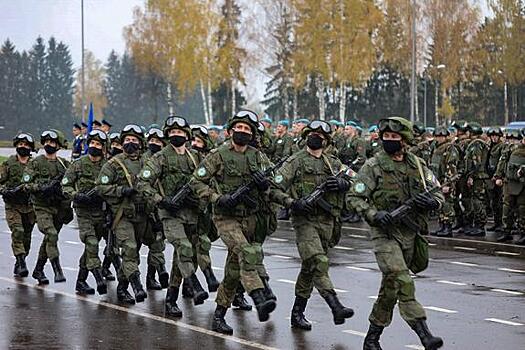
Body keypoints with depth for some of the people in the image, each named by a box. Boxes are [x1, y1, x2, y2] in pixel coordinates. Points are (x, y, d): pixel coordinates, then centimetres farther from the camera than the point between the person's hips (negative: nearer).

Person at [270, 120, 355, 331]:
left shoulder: (333, 163, 15)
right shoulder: (295, 162, 1)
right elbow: (275, 189, -5)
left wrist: (341, 183, -14)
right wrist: (292, 203, -20)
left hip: (327, 221, 5)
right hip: (304, 219, -5)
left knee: (309, 268, 11)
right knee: (319, 263, -20)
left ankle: (297, 313, 19)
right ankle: (336, 307, -29)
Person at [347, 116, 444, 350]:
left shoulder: (418, 165, 6)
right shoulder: (373, 166, -6)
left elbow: (438, 193, 10)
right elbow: (354, 197, -7)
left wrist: (432, 202, -14)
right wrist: (375, 214, -23)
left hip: (409, 234, 5)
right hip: (385, 233, -5)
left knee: (391, 288, 13)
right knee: (402, 282, -20)